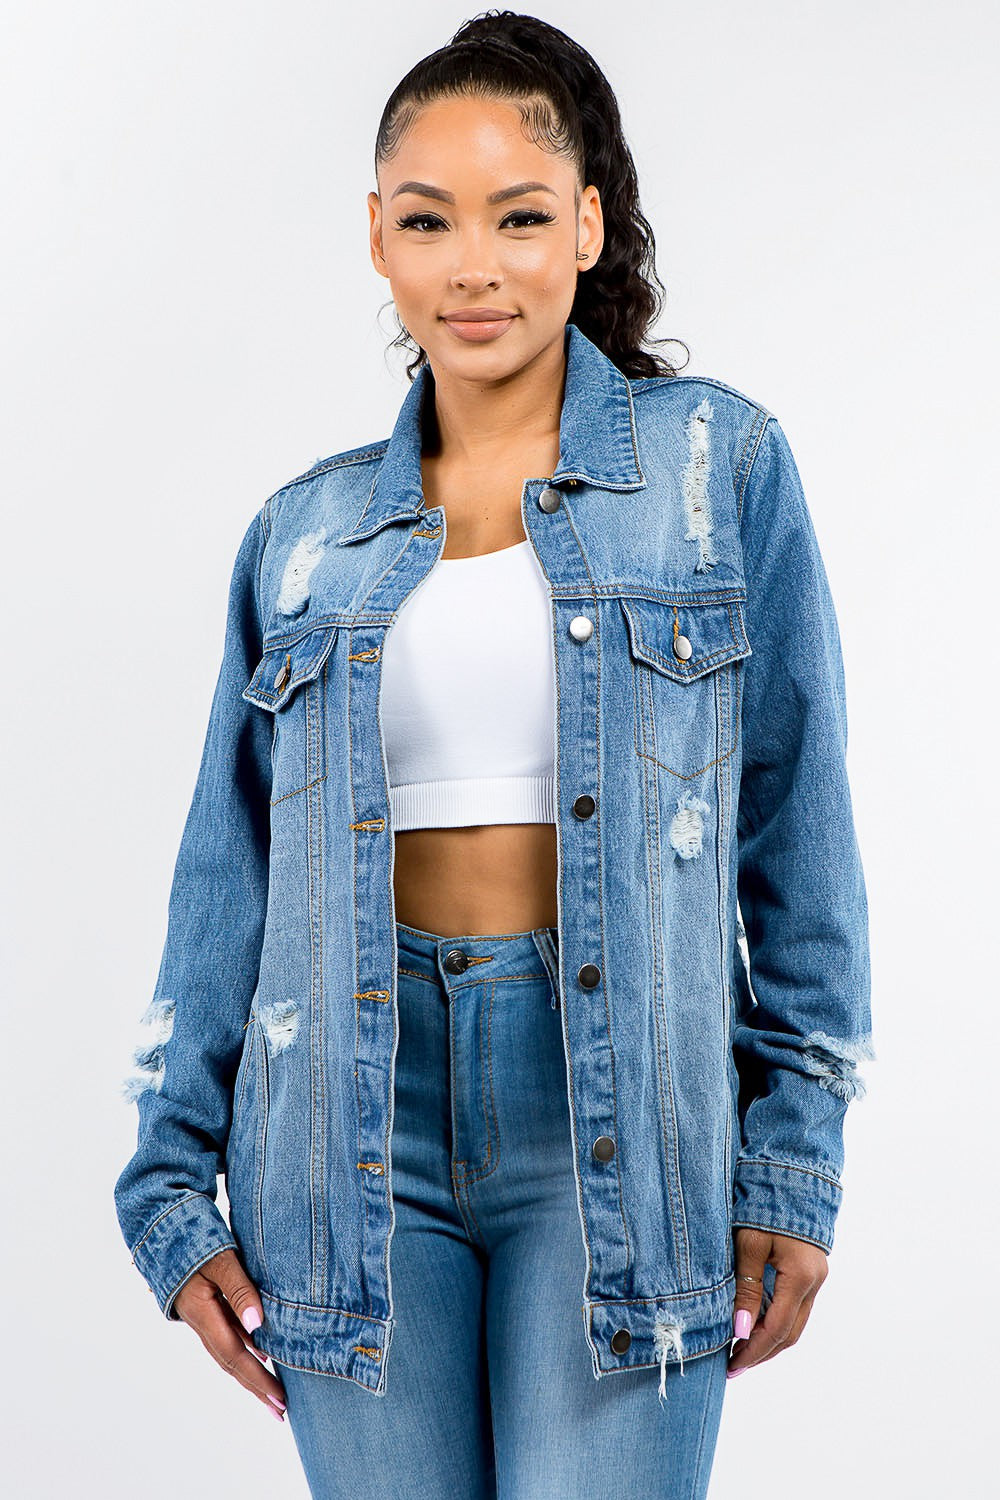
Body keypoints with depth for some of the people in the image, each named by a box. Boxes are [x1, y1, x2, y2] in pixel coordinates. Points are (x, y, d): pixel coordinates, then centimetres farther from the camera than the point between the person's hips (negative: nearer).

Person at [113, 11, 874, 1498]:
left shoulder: (719, 463, 3)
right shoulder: (307, 532, 10)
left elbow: (798, 832, 3)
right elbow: (226, 875, 11)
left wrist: (795, 1164, 0)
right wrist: (172, 1188, 7)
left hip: (619, 1113, -2)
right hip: (363, 1117, 2)